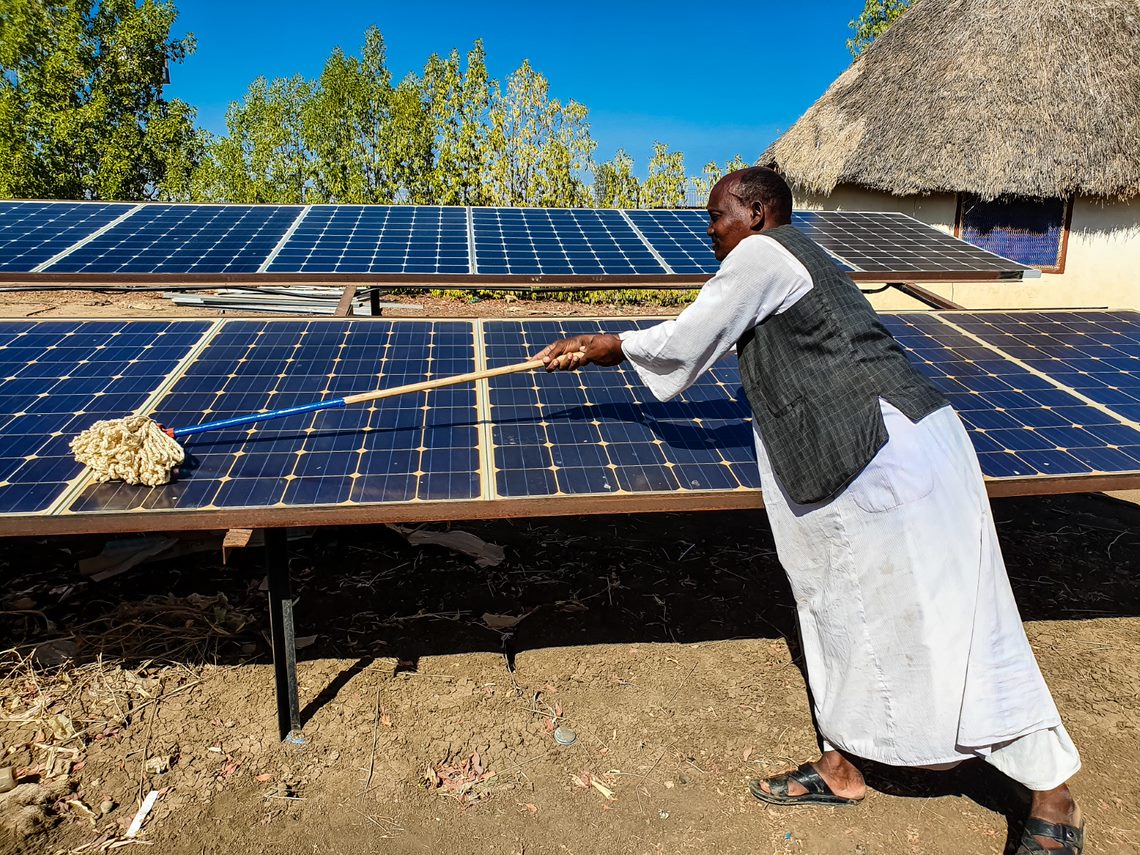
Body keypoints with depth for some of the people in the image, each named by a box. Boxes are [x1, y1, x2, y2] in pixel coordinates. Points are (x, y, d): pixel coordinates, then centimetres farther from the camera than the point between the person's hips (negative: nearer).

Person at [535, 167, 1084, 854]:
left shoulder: (762, 254, -8)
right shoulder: (798, 260, 22)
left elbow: (688, 338, -4)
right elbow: (709, 337, 26)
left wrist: (614, 346, 12)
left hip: (893, 456, -11)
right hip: (862, 462, 11)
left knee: (948, 631, -1)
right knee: (846, 611, 17)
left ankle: (1054, 799, 16)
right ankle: (840, 768, 31)